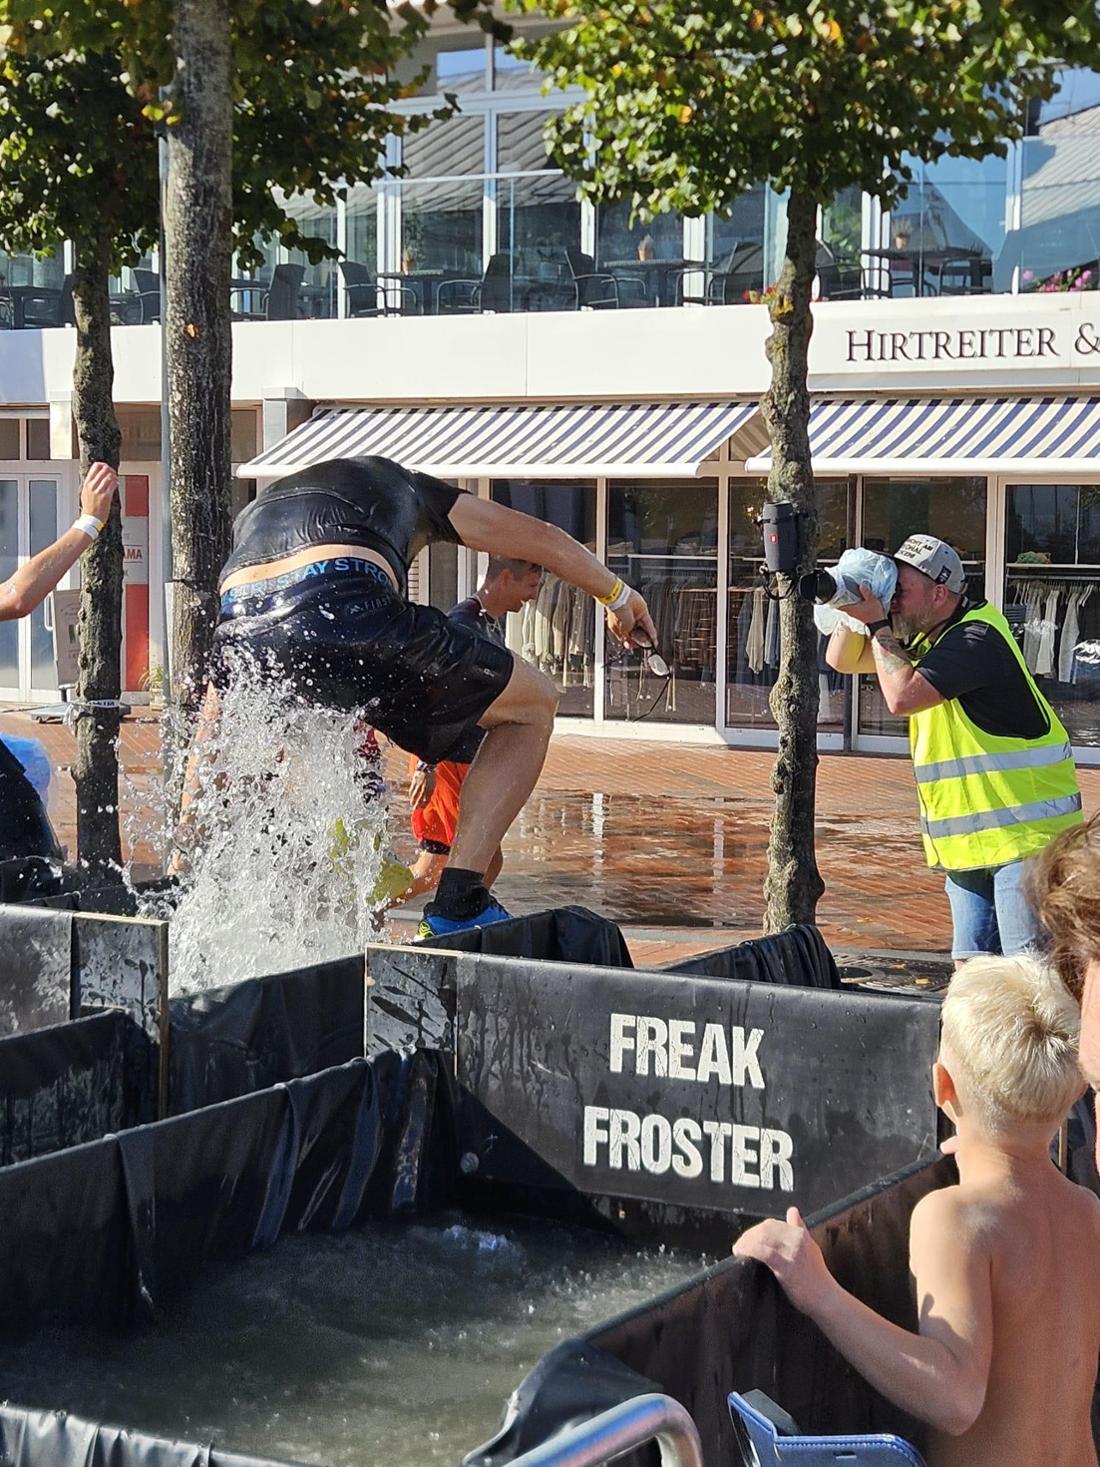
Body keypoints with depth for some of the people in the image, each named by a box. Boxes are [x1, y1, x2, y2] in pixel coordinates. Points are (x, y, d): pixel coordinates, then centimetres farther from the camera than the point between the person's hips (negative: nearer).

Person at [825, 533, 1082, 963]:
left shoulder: (978, 637, -18)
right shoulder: (921, 636, 11)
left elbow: (902, 696, -27)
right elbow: (841, 660, 17)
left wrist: (876, 622, -16)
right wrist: (855, 611, -2)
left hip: (1024, 832, -9)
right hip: (967, 839, 9)